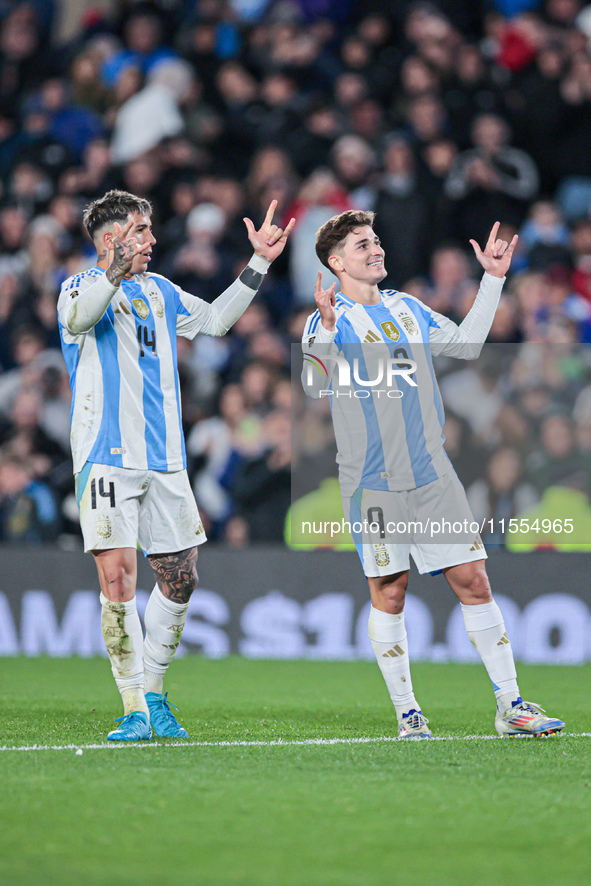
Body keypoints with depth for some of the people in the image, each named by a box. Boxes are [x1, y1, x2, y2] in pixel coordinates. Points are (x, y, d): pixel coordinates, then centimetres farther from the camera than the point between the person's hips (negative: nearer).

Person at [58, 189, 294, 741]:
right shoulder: (82, 286, -4)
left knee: (179, 579, 6)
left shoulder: (158, 291, 17)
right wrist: (116, 273, -45)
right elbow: (76, 317, -28)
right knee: (117, 578, -12)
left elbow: (215, 320, 31)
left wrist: (258, 264, 23)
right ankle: (134, 712, -8)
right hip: (106, 458, -7)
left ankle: (154, 696, 21)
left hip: (164, 461, 7)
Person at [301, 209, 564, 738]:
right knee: (389, 593, -1)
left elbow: (465, 344, 25)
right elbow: (314, 385, -21)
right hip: (375, 482, -5)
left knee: (473, 582, 0)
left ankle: (510, 706, 4)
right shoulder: (330, 319, -5)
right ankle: (407, 713, 10)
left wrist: (493, 281, 20)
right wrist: (326, 329, -38)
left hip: (432, 473, 5)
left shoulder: (407, 308, 13)